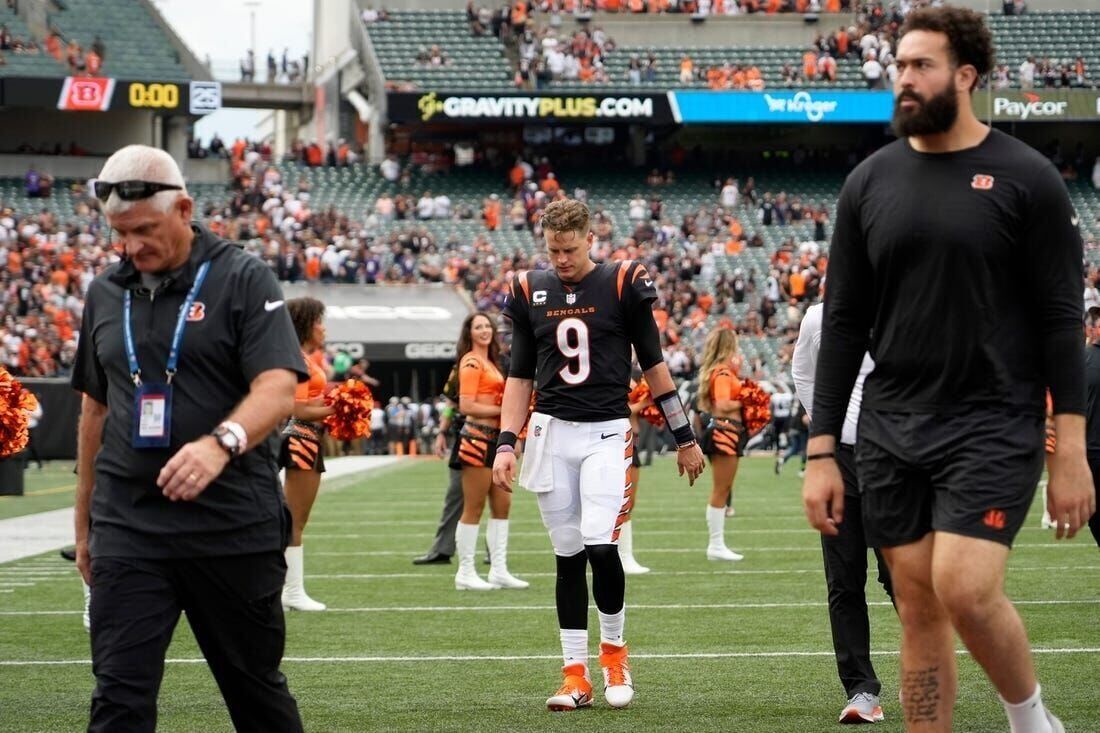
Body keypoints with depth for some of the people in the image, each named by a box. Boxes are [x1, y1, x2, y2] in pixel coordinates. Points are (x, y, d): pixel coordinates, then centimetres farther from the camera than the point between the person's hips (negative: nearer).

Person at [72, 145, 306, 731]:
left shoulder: (244, 280, -3)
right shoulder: (105, 292, 12)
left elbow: (278, 390, -14)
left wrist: (221, 444, -34)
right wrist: (84, 523, 20)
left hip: (233, 524, -3)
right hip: (127, 527, 3)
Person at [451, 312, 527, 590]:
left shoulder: (489, 362, 18)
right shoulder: (472, 362, -11)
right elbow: (466, 406, -18)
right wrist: (503, 411, -16)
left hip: (495, 439, 10)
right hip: (478, 438, -10)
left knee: (502, 504, 11)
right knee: (473, 508, -4)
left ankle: (499, 570, 17)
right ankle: (465, 574, 2)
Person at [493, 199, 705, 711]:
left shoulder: (622, 284, -2)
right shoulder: (530, 291, 7)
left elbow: (653, 365, 4)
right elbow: (520, 374, 12)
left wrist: (684, 437, 7)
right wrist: (505, 444, 2)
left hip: (606, 433, -3)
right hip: (551, 433, 3)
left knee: (599, 545, -16)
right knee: (568, 556, 3)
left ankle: (613, 647, 8)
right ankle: (575, 676, 8)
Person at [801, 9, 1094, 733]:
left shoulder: (1026, 178, -4)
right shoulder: (870, 182, 7)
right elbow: (844, 324, 9)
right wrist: (821, 453, 5)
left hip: (992, 427, -4)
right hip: (892, 429, 4)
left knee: (964, 588, -18)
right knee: (919, 610, 5)